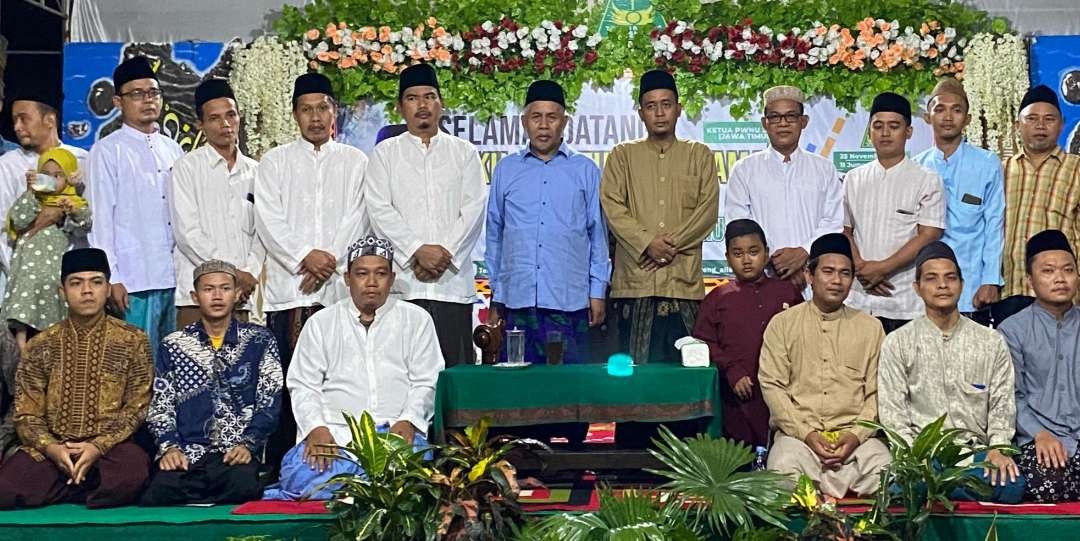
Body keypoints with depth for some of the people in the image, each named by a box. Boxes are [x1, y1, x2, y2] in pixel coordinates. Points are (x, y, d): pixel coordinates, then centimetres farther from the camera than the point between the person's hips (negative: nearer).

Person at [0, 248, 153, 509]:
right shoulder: (40, 346, 10)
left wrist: (98, 446, -15)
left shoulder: (133, 341, 5)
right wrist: (51, 447, -15)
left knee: (131, 475, -36)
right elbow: (26, 415, 6)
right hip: (51, 448, 1)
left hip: (111, 447, 0)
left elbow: (138, 407, 1)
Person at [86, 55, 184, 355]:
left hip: (176, 277, 5)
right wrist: (112, 278, -10)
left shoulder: (172, 149, 14)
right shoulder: (107, 151, -2)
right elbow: (100, 218, -5)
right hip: (134, 282, -5)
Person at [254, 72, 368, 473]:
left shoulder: (355, 162, 14)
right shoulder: (274, 162, 14)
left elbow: (356, 220, 5)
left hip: (341, 287, 0)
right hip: (288, 287, 0)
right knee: (286, 379, -4)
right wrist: (305, 256, -9)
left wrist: (330, 260, -9)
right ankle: (280, 466, 0)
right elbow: (269, 221, 4)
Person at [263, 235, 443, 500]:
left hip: (396, 431, 0)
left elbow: (426, 383, 8)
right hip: (334, 432, 0)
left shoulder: (416, 319, 14)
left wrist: (408, 421, -11)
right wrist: (316, 428, -10)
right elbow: (303, 385, 9)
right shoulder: (321, 323, 16)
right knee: (298, 474, -31)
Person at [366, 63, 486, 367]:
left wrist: (446, 254, -9)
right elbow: (380, 211, 0)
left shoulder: (464, 153, 15)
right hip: (402, 281, -1)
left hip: (453, 280, 1)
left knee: (457, 367, -2)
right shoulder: (385, 153, 12)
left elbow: (473, 209, 4)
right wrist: (418, 250, -12)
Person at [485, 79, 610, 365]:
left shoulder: (586, 171, 8)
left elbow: (599, 234, 8)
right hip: (517, 300, 1)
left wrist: (598, 292, 3)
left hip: (569, 300, -1)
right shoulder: (506, 170, 10)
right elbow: (494, 235, 13)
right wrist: (495, 296, 11)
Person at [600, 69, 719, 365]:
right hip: (635, 278, 0)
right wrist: (647, 243, -12)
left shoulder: (699, 155, 14)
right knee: (636, 365, -3)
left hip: (684, 279, 0)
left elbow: (708, 208, 3)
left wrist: (672, 244, -9)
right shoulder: (623, 155, 13)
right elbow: (612, 207, 1)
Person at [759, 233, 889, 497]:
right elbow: (772, 385, 2)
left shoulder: (870, 328, 14)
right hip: (797, 433, -1)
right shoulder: (782, 324, 10)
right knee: (785, 472, -34)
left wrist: (856, 435, -9)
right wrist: (806, 433, -10)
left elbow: (877, 393, 8)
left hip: (855, 435, 2)